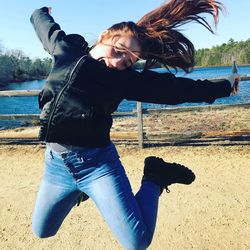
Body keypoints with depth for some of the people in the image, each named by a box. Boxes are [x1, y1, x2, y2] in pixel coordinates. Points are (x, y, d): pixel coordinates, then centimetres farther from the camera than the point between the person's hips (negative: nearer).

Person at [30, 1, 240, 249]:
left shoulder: (124, 78, -7)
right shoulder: (65, 48, -1)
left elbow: (174, 87, -3)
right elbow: (45, 24, 21)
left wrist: (223, 87, 4)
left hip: (96, 161, -3)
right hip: (55, 162, 4)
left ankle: (154, 179, 10)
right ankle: (80, 192, 43)